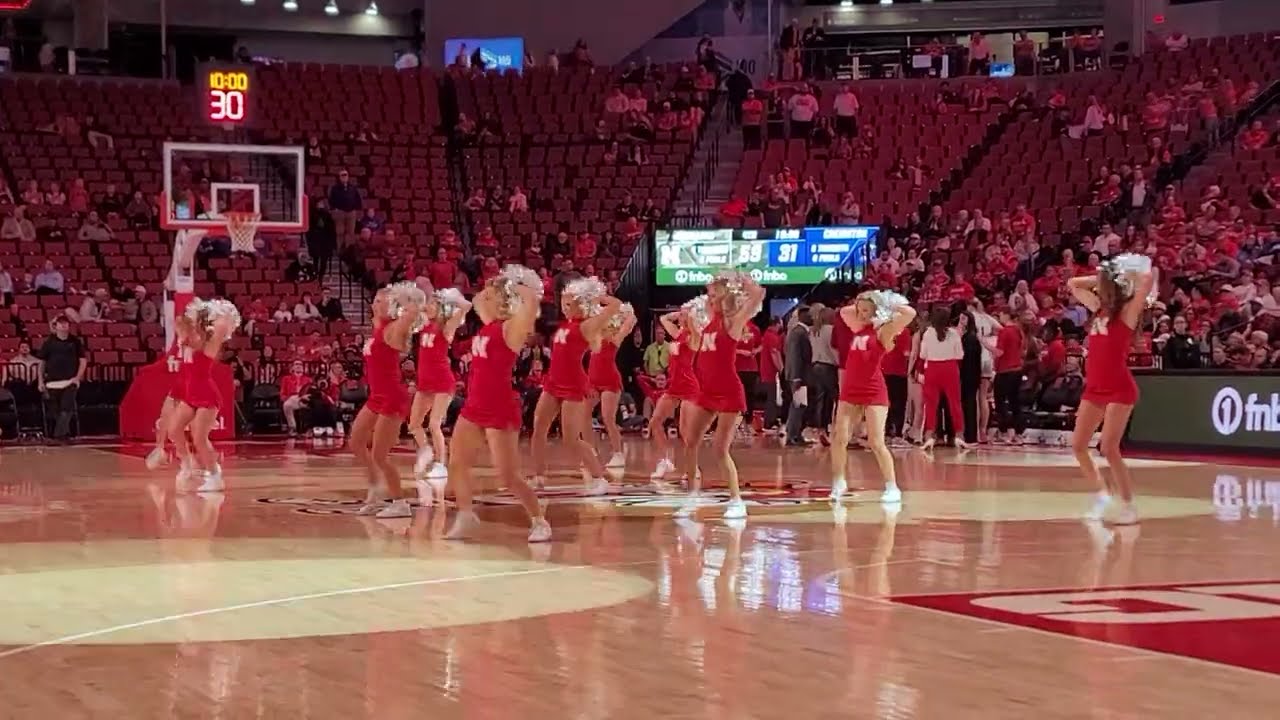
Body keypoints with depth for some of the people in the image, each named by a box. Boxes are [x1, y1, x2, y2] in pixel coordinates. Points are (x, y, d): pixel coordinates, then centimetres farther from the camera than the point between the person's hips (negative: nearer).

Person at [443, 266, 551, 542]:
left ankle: (539, 522, 8)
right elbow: (477, 299, 30)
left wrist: (514, 288, -14)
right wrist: (494, 287, 15)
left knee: (508, 476, -5)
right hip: (474, 407, 8)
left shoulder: (512, 327, -14)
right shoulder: (488, 323, 10)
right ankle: (466, 516, 24)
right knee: (456, 463, 11)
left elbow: (532, 300, -32)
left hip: (500, 410, -8)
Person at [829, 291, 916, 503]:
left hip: (874, 392, -6)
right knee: (839, 439, 2)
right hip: (850, 391, 7)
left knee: (876, 442, -9)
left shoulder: (883, 331, -6)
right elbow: (844, 311, 32)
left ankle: (892, 488, -1)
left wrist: (887, 304, -6)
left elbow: (910, 313, -20)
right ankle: (838, 483, 17)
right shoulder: (859, 327, 14)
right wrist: (859, 304, 17)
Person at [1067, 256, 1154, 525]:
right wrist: (1102, 277, 15)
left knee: (1109, 448, -13)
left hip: (1119, 389, -8)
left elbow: (1148, 280, -22)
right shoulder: (1099, 308, 12)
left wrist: (1129, 275, -4)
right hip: (1094, 387, 8)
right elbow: (1073, 284, 25)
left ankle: (1128, 505, -4)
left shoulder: (1128, 310, -7)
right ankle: (1104, 492, 22)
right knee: (1078, 445, 5)